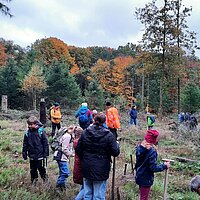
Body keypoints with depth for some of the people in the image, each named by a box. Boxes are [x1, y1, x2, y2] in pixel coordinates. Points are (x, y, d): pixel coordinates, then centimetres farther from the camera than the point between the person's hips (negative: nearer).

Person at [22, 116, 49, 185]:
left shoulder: (41, 131, -10)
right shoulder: (27, 133, -1)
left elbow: (45, 143, -6)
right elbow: (25, 144, 8)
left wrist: (46, 153, -7)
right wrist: (24, 153, 7)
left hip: (40, 155, -3)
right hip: (31, 156, 3)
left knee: (41, 168, 7)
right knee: (33, 169, 12)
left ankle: (44, 178, 28)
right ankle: (34, 180, 27)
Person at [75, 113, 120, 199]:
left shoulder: (85, 132, -1)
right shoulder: (108, 135, -12)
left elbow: (78, 150, 3)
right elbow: (115, 152, -12)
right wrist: (117, 144, 8)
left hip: (87, 169, 4)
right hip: (101, 170, -3)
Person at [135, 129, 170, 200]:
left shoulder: (139, 146, -4)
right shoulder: (152, 151, -27)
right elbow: (153, 168, -23)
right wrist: (164, 166, -11)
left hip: (139, 176, 7)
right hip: (146, 179, -7)